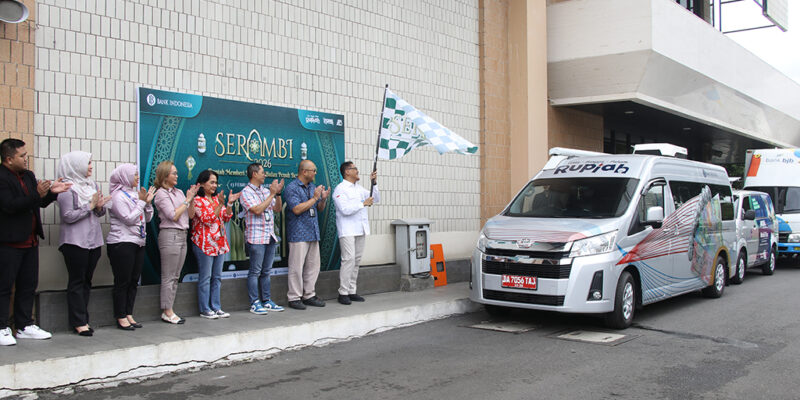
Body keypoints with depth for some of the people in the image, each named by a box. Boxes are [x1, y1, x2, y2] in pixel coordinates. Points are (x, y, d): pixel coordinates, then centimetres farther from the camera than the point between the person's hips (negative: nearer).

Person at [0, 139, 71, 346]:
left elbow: (40, 203, 17)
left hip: (30, 241, 8)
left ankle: (25, 325, 22)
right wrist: (37, 195, -30)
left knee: (28, 285, 13)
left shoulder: (28, 176, 13)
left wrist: (52, 192, -2)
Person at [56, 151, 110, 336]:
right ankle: (78, 322, 2)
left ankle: (83, 319, 15)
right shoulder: (67, 188, -8)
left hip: (94, 241, 7)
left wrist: (100, 207, -5)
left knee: (87, 280, 9)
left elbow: (101, 212, 17)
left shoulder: (92, 184, 14)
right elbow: (68, 216, -14)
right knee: (76, 281, -2)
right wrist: (90, 205, -13)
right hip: (75, 242, -7)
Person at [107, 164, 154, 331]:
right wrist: (141, 202, -9)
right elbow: (129, 219, -16)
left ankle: (129, 314, 16)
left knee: (133, 281, 9)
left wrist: (148, 202, -1)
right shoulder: (118, 195, -8)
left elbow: (147, 218, 15)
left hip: (138, 242, 8)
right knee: (122, 281, -3)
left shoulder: (135, 194, 14)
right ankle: (121, 317, 3)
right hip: (122, 243, -8)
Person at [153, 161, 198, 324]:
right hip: (170, 235, -8)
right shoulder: (161, 193, -6)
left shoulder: (179, 192, 15)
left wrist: (191, 199, 1)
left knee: (175, 276, 9)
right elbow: (173, 215, -13)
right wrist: (187, 200, -8)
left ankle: (168, 310, 14)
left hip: (182, 235, 8)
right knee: (169, 277, -3)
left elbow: (190, 214, 15)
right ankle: (167, 312, 2)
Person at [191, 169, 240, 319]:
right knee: (205, 277, -1)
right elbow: (207, 219, -16)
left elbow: (226, 217, 11)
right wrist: (220, 204, -22)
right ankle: (205, 310, 6)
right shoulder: (197, 200, -7)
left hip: (219, 243, 7)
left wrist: (230, 204, -4)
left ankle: (216, 307, 16)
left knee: (217, 277, 10)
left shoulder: (216, 199, 15)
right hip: (204, 244, -7)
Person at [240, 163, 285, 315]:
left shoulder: (266, 191, 15)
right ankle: (255, 303, 2)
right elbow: (257, 210, -18)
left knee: (266, 271, 11)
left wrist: (278, 193, 2)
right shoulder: (246, 192, -6)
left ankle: (266, 301, 17)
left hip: (270, 236, 7)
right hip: (256, 238, -7)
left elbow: (277, 209, 16)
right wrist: (272, 194, -14)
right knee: (255, 271, -3)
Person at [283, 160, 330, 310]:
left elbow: (320, 208, 20)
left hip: (313, 232, 8)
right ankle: (294, 298, 3)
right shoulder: (291, 188, -9)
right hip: (298, 234, -8)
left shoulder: (312, 187, 16)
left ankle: (309, 295, 19)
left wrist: (323, 199, -2)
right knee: (297, 267, -4)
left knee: (313, 265, 10)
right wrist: (314, 198, -15)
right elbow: (297, 209, -20)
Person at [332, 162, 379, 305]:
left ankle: (352, 291, 14)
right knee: (349, 259, -14)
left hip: (360, 229, 8)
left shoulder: (359, 188, 17)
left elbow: (376, 199, 17)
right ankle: (343, 293, -9)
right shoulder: (340, 189, -7)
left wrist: (374, 183, 5)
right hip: (347, 230, -8)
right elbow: (345, 209, -17)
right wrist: (363, 204, -13)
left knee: (357, 260, 8)